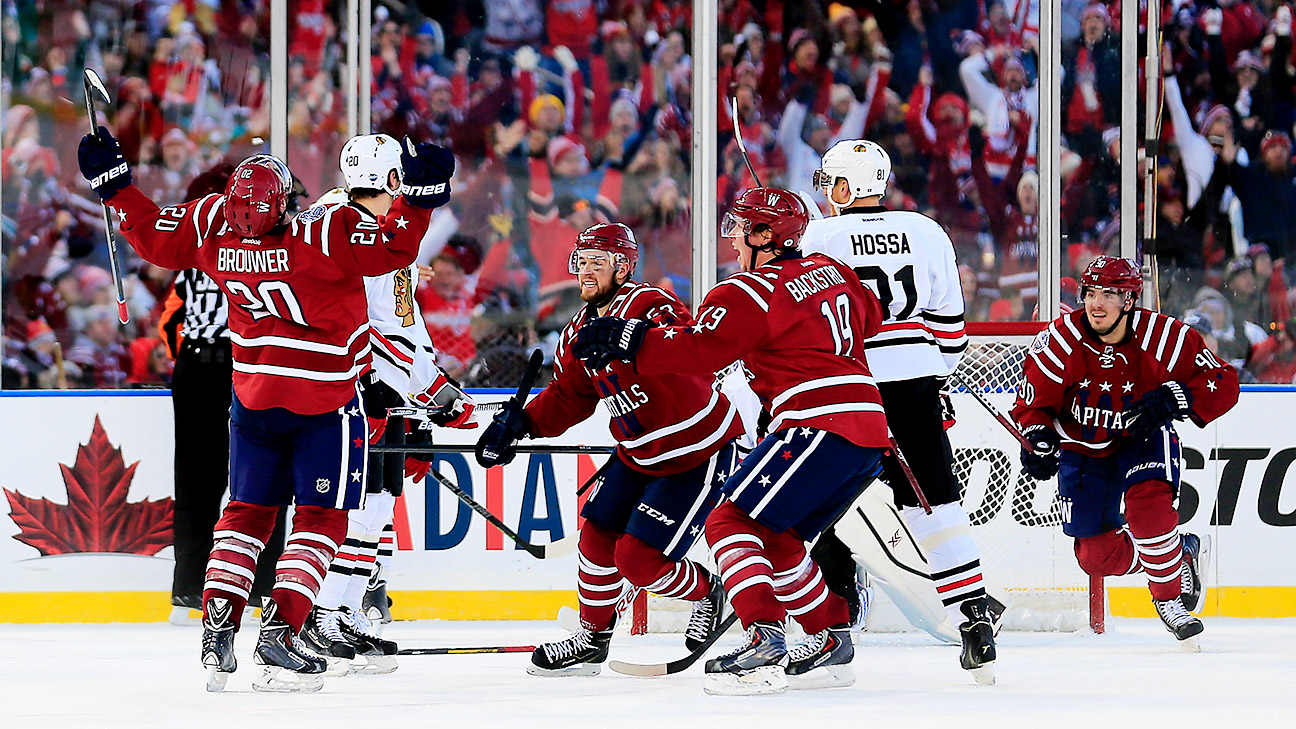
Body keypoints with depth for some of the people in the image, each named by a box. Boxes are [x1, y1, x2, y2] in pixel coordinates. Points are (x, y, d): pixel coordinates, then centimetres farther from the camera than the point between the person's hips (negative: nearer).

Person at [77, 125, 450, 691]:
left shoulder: (213, 226, -10)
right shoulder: (326, 232, -24)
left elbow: (154, 238, 6)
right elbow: (394, 246, -30)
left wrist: (113, 184, 14)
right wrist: (419, 193, -29)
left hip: (252, 397, 5)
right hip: (325, 404, -5)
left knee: (246, 512, 15)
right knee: (320, 519, 2)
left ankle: (217, 630, 5)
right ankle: (279, 632, -10)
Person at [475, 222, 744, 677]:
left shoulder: (648, 305, -23)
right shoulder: (580, 332, 5)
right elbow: (568, 399, 17)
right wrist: (519, 422, 3)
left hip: (700, 451, -9)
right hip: (638, 452, 9)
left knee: (639, 560, -11)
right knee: (598, 540, 6)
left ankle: (709, 593, 17)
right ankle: (592, 639, 24)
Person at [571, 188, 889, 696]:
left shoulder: (752, 292, -7)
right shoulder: (831, 271, 18)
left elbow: (696, 350, -15)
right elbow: (870, 320, 33)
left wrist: (629, 340, -11)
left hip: (820, 423, -9)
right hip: (870, 428, 9)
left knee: (732, 522, -9)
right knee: (777, 539, 20)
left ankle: (765, 644, -24)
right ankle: (832, 645, 18)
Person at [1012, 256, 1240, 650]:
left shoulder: (1165, 337, -22)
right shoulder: (1061, 340, -20)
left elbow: (1224, 382, -17)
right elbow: (1033, 403, -9)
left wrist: (1176, 398, -33)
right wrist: (1038, 439, -29)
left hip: (1143, 438, -2)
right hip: (1083, 448, 2)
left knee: (1149, 499, -34)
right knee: (1097, 555, -4)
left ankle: (1170, 597, -15)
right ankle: (1183, 551, 22)